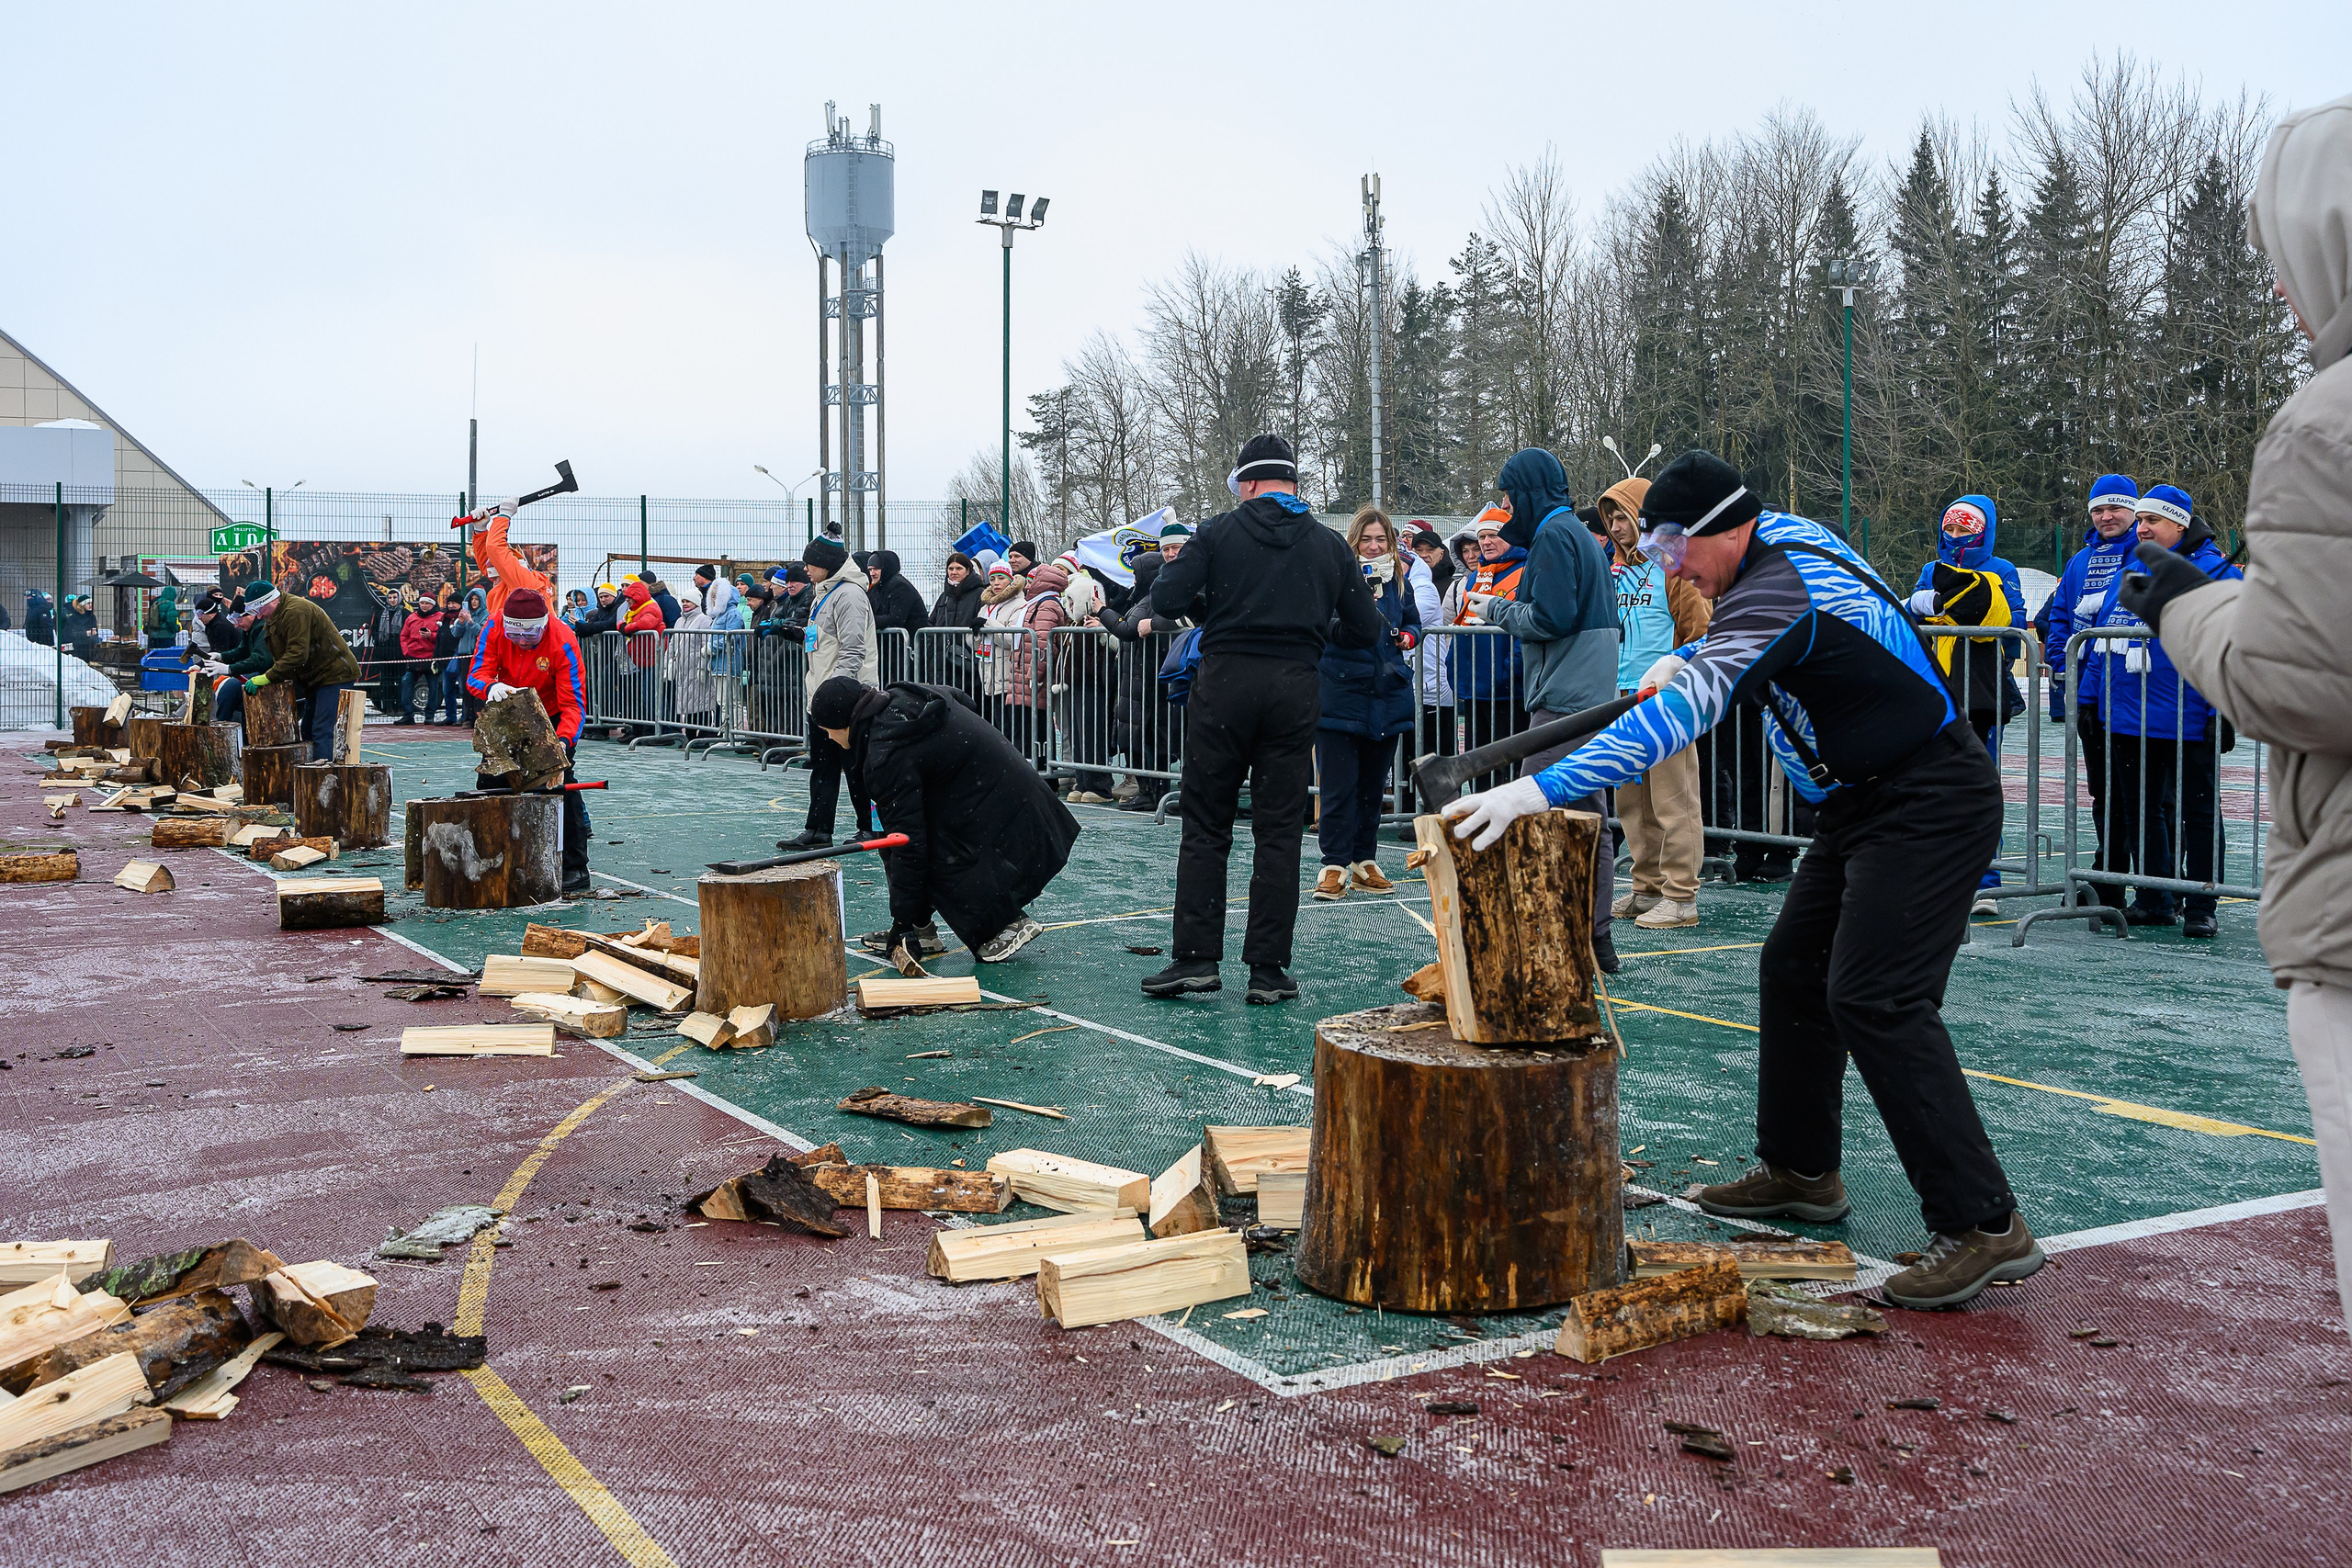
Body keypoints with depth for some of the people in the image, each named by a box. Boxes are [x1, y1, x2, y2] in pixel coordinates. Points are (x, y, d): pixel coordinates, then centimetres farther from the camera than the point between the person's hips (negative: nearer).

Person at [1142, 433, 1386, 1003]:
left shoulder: (1219, 532, 0)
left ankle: (1196, 957, 2)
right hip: (1295, 689, 2)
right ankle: (1268, 971, 4)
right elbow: (1367, 630, 9)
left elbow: (1165, 600, -8)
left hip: (1224, 683, -2)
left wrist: (1211, 605, 14)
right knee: (1279, 832, 5)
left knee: (1206, 827, 6)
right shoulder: (1330, 546, 8)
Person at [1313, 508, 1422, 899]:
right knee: (1339, 785, -6)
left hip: (1387, 694, 5)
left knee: (1373, 785, 11)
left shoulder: (1399, 581, 10)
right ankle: (1334, 865, 0)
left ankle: (1364, 862, 19)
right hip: (1340, 694, -5)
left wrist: (1408, 635, 0)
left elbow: (1413, 621, 23)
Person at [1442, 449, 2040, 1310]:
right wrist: (1692, 655, 13)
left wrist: (1542, 788, -39)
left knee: (1875, 998, -17)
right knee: (1795, 969, 12)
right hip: (1865, 802, 11)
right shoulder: (1779, 534, 6)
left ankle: (1985, 1225, -15)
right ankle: (1801, 1170, 24)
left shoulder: (1778, 588, -25)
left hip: (1931, 805, -11)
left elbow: (1683, 712, -35)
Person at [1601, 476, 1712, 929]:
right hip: (1624, 700, 8)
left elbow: (1698, 633, -8)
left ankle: (1680, 898, 0)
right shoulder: (1617, 568, 16)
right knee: (1633, 804, 11)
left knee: (1673, 803, -4)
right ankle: (1648, 890, 20)